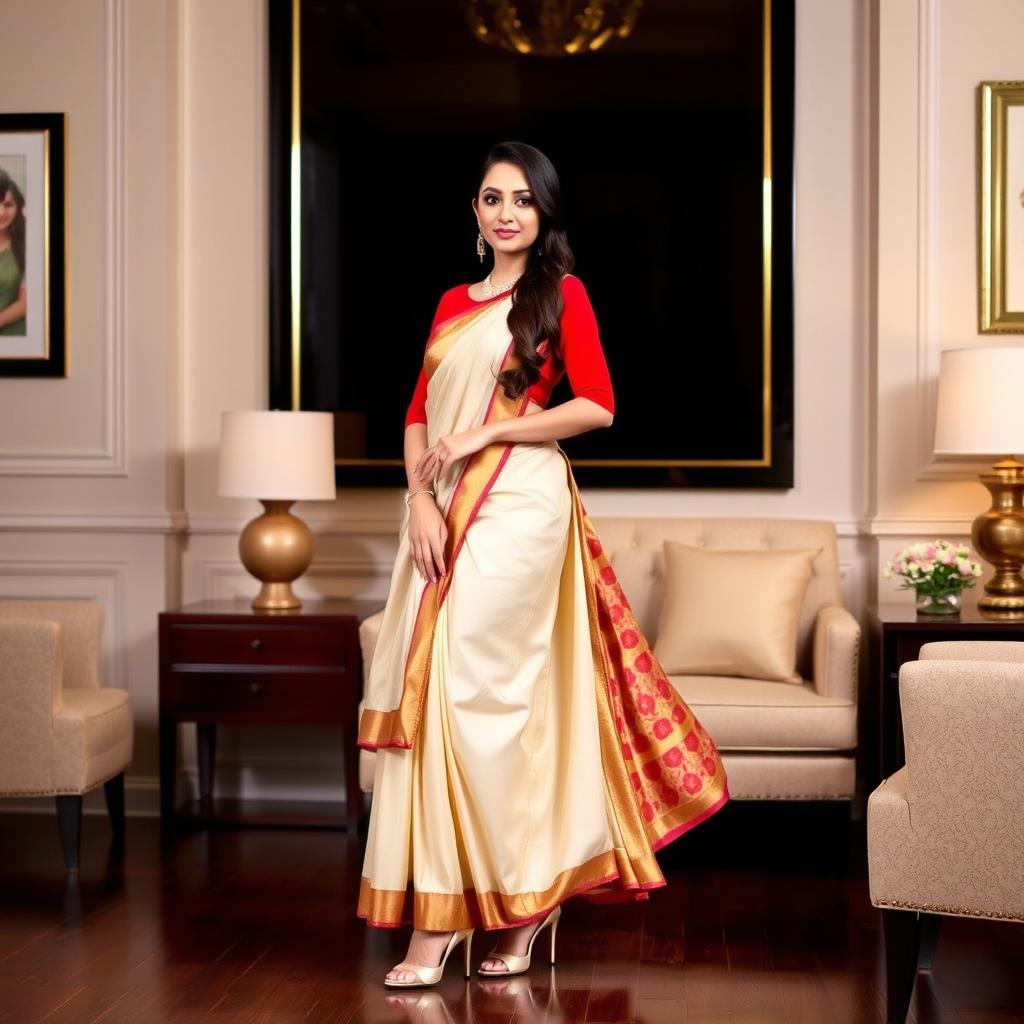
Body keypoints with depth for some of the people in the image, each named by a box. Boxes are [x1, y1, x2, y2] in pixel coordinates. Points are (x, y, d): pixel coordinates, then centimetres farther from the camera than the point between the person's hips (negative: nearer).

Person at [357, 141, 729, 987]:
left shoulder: (561, 293, 3)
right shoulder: (453, 303, 19)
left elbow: (597, 406, -7)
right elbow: (419, 415, 13)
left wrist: (486, 432, -10)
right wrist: (420, 501, -3)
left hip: (518, 503, -6)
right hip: (446, 511, 6)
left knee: (471, 690, -12)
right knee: (431, 693, 1)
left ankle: (445, 919, -4)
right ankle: (532, 888, 11)